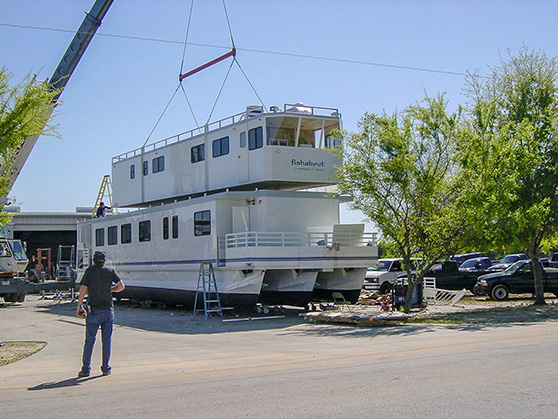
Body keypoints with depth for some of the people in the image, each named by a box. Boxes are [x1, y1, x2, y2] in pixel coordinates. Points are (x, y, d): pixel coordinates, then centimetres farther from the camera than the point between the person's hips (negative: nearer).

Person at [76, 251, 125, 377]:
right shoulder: (110, 271, 4)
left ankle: (86, 369, 3)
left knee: (89, 340, 2)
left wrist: (79, 306, 2)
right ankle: (106, 368, 9)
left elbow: (83, 289, -7)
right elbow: (121, 286, -3)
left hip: (94, 310, -2)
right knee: (107, 340, 7)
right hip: (108, 310, 2)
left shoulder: (89, 271, -1)